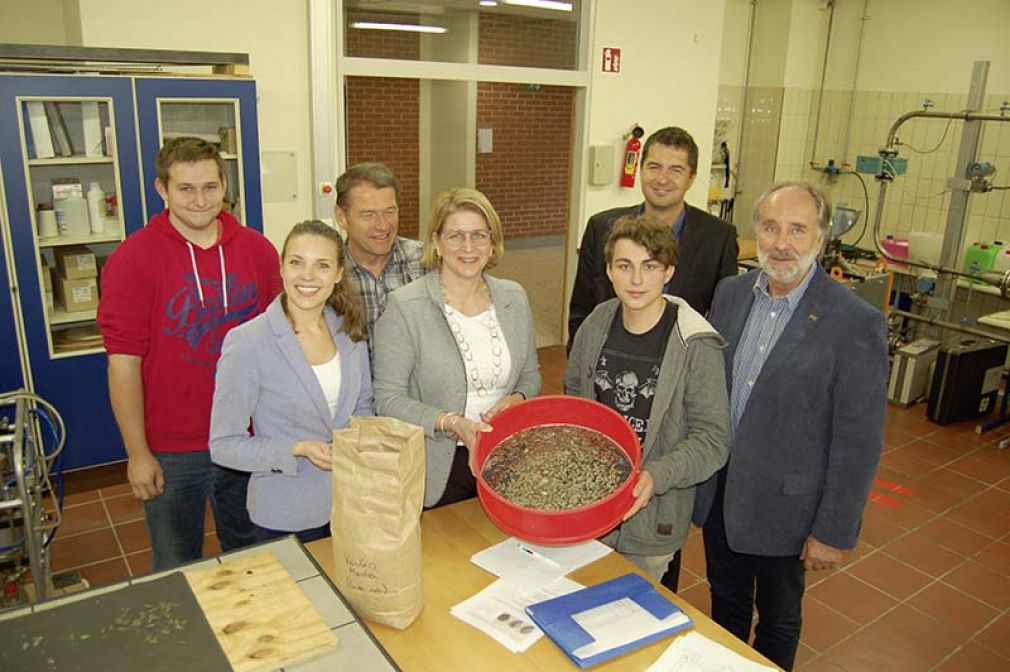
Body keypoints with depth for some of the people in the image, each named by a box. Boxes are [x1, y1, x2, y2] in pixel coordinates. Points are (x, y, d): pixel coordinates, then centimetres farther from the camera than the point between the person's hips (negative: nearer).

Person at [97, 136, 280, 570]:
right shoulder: (133, 259, -11)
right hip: (171, 452, -2)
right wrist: (138, 453, -10)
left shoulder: (257, 250, -1)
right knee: (177, 570, 17)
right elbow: (124, 363, -10)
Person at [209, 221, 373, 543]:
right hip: (286, 517, -5)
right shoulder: (247, 343, -18)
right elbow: (224, 444, -14)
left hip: (350, 502, 5)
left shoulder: (350, 331, -2)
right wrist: (299, 449, -26)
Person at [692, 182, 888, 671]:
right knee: (726, 602, 26)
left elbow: (858, 442, -15)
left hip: (785, 503, -4)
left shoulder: (856, 323, -19)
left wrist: (834, 533, -12)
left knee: (778, 618, 20)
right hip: (718, 491, 5)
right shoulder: (730, 293, -3)